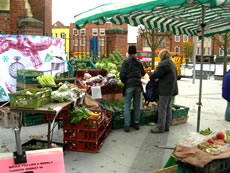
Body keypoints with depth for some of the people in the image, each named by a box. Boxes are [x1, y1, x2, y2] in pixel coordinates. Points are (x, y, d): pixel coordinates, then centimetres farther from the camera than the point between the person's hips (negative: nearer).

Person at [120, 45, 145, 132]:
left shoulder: (126, 61, -5)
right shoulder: (139, 62, 9)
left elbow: (122, 74, -11)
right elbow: (143, 73, 19)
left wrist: (124, 82, 6)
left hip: (129, 84, -4)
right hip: (138, 84, 4)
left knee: (127, 105, 0)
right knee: (137, 104, 12)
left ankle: (127, 125, -3)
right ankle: (136, 123, 18)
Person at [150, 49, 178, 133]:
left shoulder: (164, 64, -14)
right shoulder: (172, 63, 17)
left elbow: (156, 74, -16)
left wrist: (151, 77, 5)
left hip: (165, 89, -10)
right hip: (171, 89, 10)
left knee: (162, 108, -4)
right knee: (168, 107, 13)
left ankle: (160, 127, 1)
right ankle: (167, 126, 20)